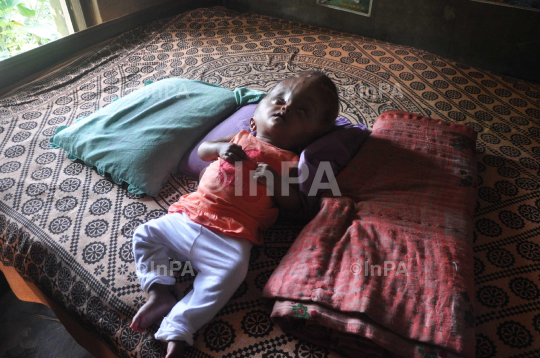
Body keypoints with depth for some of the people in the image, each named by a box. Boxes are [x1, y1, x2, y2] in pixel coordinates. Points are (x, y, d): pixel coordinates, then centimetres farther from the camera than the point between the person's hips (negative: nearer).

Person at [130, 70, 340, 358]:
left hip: (230, 235, -5)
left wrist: (276, 180, -12)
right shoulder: (241, 138, 21)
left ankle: (177, 331, -22)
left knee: (229, 271, -30)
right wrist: (221, 147, 2)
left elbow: (293, 210, 3)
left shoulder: (290, 163, 9)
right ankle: (159, 292, -1)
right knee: (145, 234, 1)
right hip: (189, 215, 5)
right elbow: (202, 150, 23)